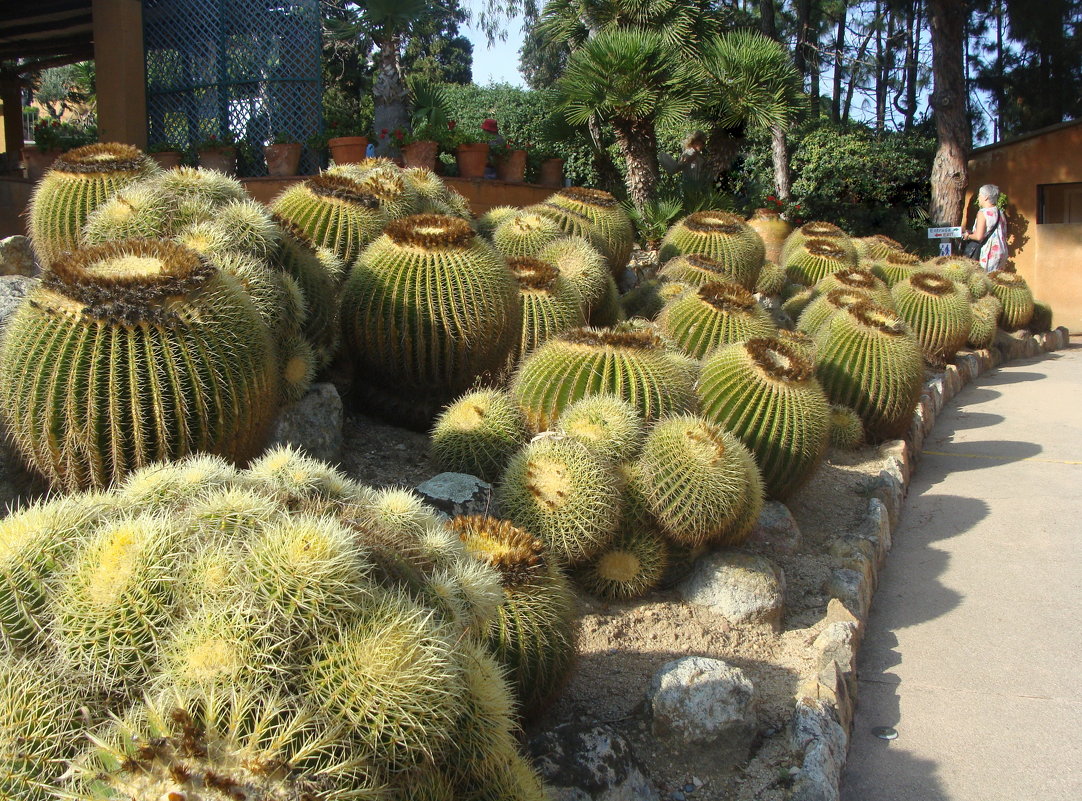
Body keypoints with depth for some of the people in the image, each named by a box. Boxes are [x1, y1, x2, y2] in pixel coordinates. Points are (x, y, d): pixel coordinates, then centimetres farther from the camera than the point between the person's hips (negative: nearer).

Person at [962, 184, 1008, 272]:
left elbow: (979, 236, -17)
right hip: (1002, 252, 8)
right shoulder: (1001, 213, 14)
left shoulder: (983, 213, -9)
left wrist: (968, 236, 4)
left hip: (990, 254, -8)